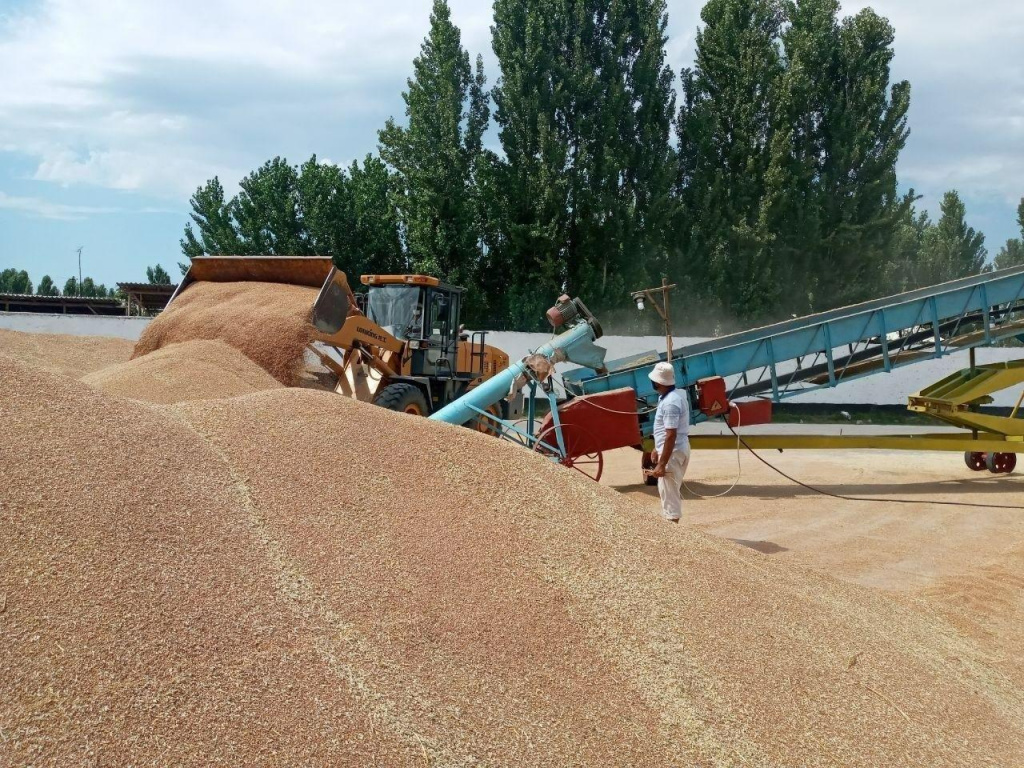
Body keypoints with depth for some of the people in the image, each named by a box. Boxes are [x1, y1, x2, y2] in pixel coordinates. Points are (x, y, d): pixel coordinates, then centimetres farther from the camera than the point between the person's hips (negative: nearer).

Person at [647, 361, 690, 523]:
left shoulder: (670, 403, -24)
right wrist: (658, 449, 25)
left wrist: (662, 464, -24)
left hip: (673, 452, -11)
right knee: (670, 491, 21)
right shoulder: (677, 394, 8)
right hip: (678, 449, 11)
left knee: (669, 494, -4)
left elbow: (671, 435, -26)